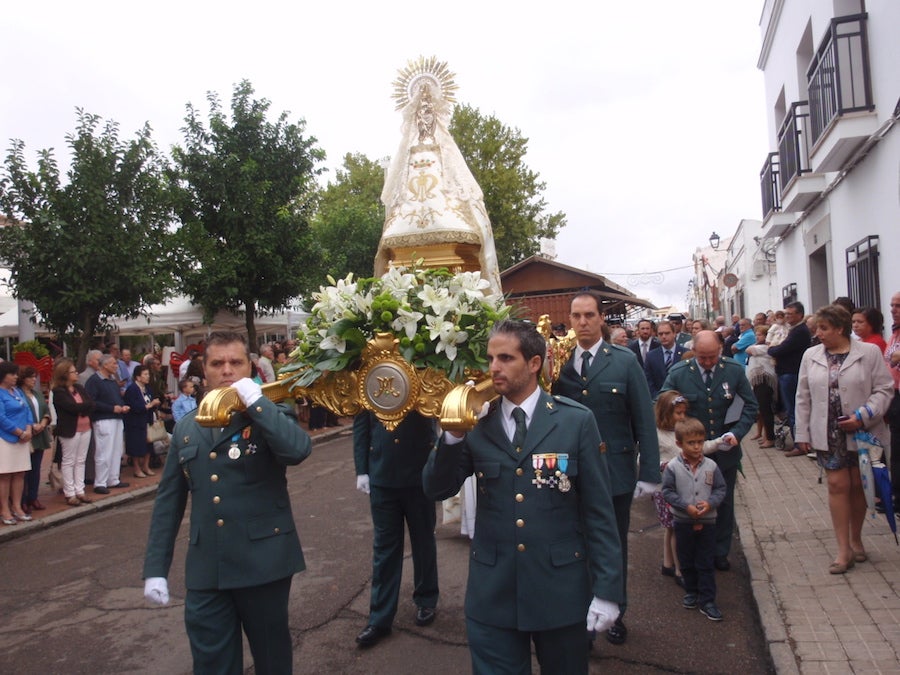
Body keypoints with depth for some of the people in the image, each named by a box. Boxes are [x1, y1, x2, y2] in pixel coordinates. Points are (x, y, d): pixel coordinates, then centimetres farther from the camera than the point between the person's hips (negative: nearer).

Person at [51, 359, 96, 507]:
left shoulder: (79, 388, 11)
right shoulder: (59, 392, -10)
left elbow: (91, 405, 1)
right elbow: (74, 407, -21)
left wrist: (81, 408, -16)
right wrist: (85, 406, -6)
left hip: (85, 428, 7)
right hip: (70, 430, -7)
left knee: (81, 461, 11)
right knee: (69, 462, 2)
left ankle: (80, 491, 18)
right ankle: (69, 494, 9)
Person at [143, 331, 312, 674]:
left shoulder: (270, 417, -4)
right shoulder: (187, 428, 7)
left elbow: (298, 450, -28)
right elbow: (168, 501, 9)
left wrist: (254, 400, -23)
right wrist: (155, 567, 6)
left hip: (263, 563, -2)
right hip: (205, 570, 3)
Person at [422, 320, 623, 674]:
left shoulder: (577, 420, -7)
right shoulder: (477, 424, -2)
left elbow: (598, 510, -5)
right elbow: (436, 489, -2)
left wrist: (607, 588, -7)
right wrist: (453, 435, -18)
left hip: (560, 587, -1)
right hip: (492, 590, 1)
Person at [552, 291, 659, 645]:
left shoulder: (625, 361, -6)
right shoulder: (560, 363, 0)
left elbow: (644, 420, -7)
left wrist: (649, 473, -9)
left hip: (616, 472, -1)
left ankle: (616, 614, 37)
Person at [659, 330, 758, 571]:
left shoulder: (735, 370, -6)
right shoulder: (678, 373, -11)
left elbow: (750, 405, 1)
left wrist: (737, 432, -14)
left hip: (726, 450, 2)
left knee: (724, 503, 15)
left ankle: (720, 552, 33)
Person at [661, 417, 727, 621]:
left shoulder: (711, 466, -7)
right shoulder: (672, 467, -12)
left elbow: (721, 489, 0)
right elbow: (668, 492, -9)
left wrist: (710, 503, -17)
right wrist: (686, 506, -19)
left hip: (707, 521, 0)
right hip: (683, 521, 0)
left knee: (705, 563, 7)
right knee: (686, 561, 15)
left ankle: (707, 601, 16)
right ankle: (691, 592, 35)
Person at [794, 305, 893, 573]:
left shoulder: (869, 352, -5)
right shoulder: (811, 356, 3)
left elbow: (884, 389, -5)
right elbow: (803, 398, 6)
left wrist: (863, 416, -17)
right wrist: (802, 433, 5)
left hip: (863, 433, -1)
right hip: (829, 434, 1)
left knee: (858, 486, 11)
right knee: (838, 485, -1)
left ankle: (856, 540, 30)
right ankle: (844, 549, 5)